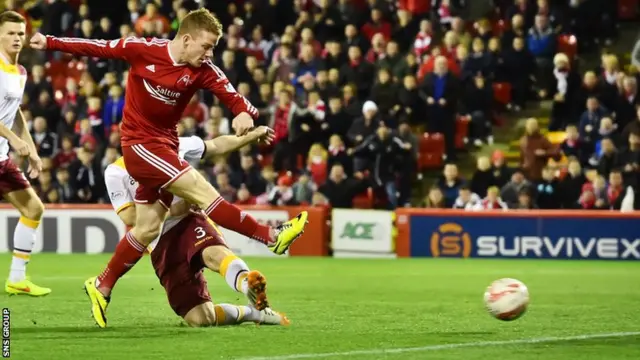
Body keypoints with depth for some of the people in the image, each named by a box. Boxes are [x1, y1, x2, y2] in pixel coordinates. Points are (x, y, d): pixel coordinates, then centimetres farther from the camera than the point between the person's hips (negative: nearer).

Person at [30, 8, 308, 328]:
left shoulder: (203, 71, -7)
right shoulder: (143, 50, -14)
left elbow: (233, 97, -18)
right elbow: (99, 48, -2)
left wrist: (245, 113, -41)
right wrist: (51, 43, 4)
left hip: (166, 145, 6)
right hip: (140, 143, -6)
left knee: (147, 229, 11)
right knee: (201, 191, -17)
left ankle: (102, 286, 25)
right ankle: (271, 237, -19)